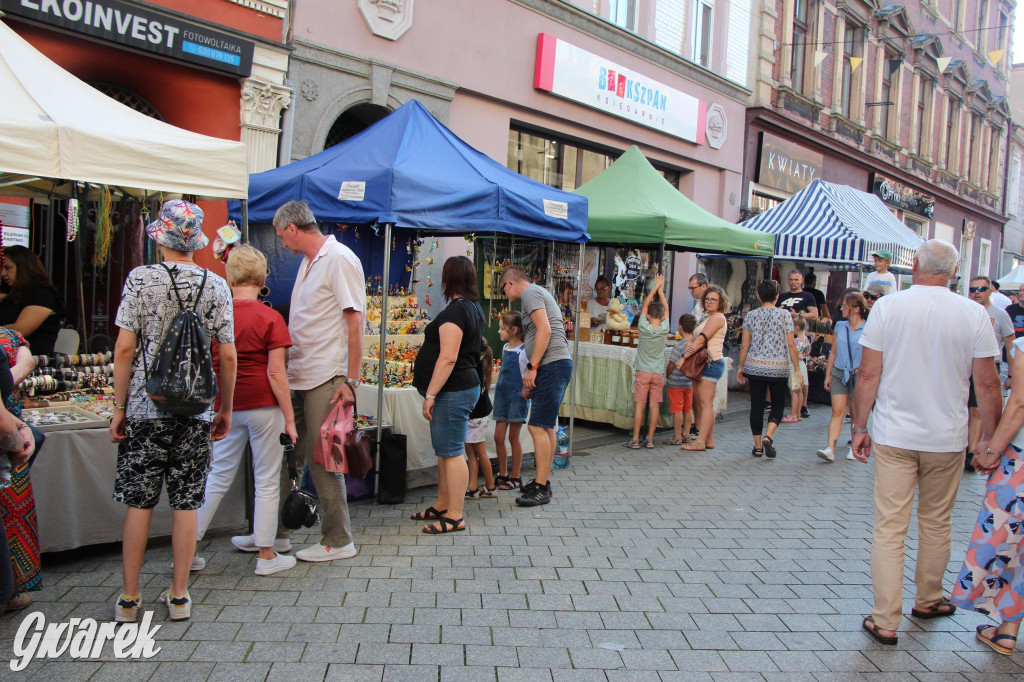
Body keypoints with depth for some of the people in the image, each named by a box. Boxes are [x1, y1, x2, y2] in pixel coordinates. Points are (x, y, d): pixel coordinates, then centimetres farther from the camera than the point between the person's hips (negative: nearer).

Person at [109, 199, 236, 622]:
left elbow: (125, 347, -6)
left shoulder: (141, 278, -4)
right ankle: (179, 596, 15)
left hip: (145, 408, -1)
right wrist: (226, 410, 10)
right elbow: (228, 355, 0)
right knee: (186, 505, 7)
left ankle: (128, 600, 15)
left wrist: (119, 406, 1)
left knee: (138, 504, 7)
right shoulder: (216, 285, 1)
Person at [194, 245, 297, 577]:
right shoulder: (270, 318, -9)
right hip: (264, 406, -4)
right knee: (266, 480, 5)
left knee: (219, 475, 16)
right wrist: (289, 417, -7)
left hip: (226, 408, 4)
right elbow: (276, 372, -13)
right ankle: (266, 554, 13)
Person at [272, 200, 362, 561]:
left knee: (323, 461, -2)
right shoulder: (307, 262, 18)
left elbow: (355, 322, -15)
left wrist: (351, 380, -18)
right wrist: (286, 366, 17)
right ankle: (277, 532, 26)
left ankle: (338, 541, 11)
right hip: (297, 378, 9)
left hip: (326, 379, -9)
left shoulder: (339, 259, -10)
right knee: (287, 457, 14)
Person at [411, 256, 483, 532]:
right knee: (445, 450, 18)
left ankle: (455, 517, 1)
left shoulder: (455, 310, -16)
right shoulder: (474, 307, 16)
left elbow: (448, 358, -23)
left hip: (453, 391, -11)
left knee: (451, 452, -5)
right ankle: (441, 505, 29)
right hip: (464, 384, 11)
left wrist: (430, 395, -21)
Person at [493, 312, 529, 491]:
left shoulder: (523, 350, -12)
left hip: (517, 396, -7)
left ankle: (516, 478, 12)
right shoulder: (505, 347, 11)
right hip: (502, 394, 7)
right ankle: (503, 474, 20)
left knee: (513, 438, 1)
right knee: (498, 437, 7)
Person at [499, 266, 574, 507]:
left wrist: (532, 367, -18)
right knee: (547, 426, 14)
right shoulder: (537, 293, 25)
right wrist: (531, 378, 23)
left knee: (538, 426, -11)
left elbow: (544, 329, -18)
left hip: (552, 365, -11)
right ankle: (543, 481, 21)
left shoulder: (530, 292, -5)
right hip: (558, 364, 11)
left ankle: (541, 489, -9)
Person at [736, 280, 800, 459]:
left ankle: (758, 446, 10)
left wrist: (741, 367, 12)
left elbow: (745, 345, 2)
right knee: (778, 404, 12)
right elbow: (791, 345, -5)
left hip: (755, 367, 2)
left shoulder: (751, 315, 1)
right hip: (779, 368, -2)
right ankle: (768, 436, -9)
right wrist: (797, 368, 2)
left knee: (757, 405, 7)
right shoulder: (784, 315, -4)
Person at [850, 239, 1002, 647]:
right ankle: (928, 600, 36)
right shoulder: (974, 314, -5)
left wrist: (859, 427, 3)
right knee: (937, 523, 19)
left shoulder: (887, 307, -7)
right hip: (947, 438, 2)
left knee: (889, 528, 3)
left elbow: (868, 376, -7)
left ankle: (885, 621, 5)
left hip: (894, 436, -1)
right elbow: (987, 384, -2)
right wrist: (990, 438, 10)